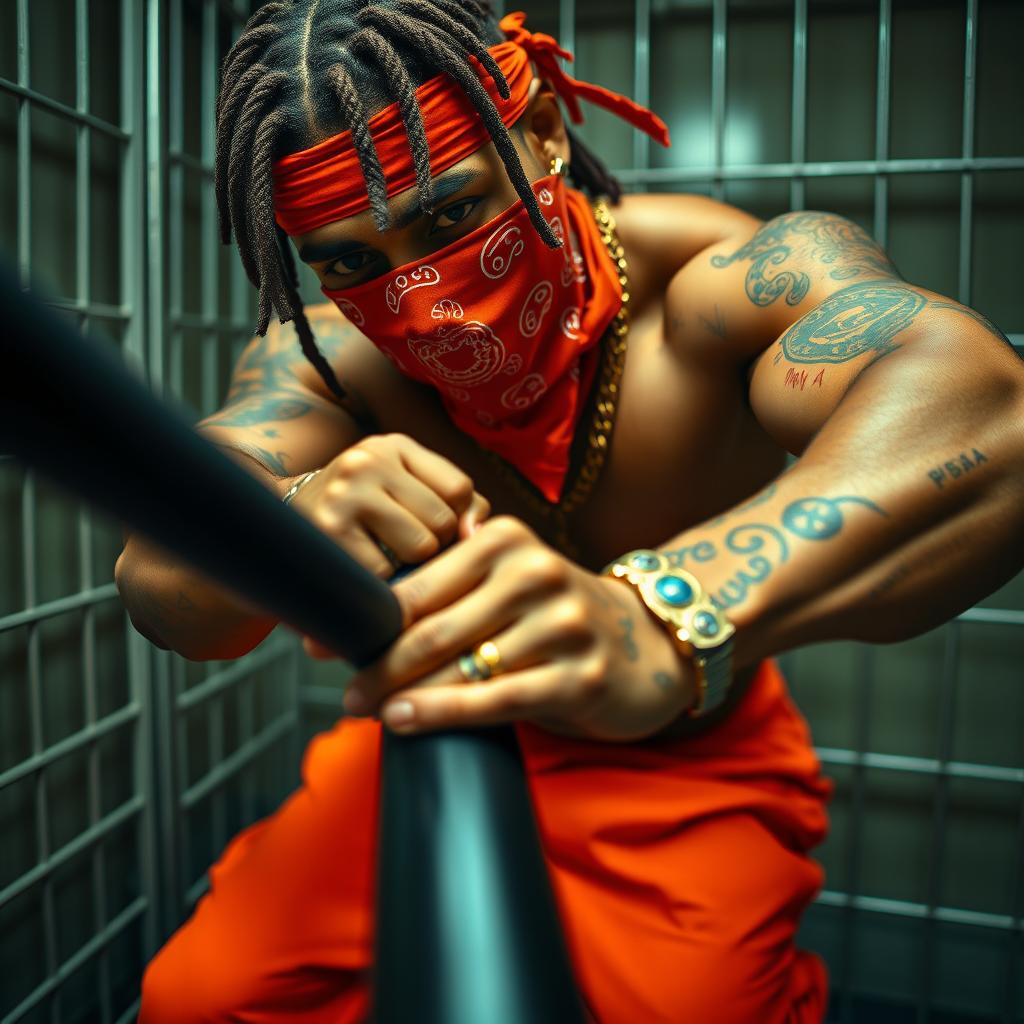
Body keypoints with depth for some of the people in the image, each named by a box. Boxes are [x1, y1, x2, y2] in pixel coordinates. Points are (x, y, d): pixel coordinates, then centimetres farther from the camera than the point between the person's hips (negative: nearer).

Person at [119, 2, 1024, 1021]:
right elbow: (155, 580, -24)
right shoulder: (327, 356, -16)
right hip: (432, 735, 3)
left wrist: (666, 621, -64)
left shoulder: (735, 276, -27)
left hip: (681, 760, -2)